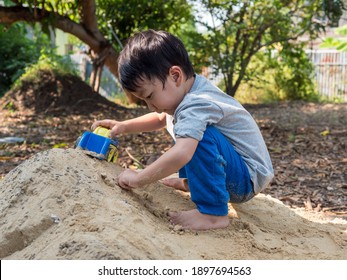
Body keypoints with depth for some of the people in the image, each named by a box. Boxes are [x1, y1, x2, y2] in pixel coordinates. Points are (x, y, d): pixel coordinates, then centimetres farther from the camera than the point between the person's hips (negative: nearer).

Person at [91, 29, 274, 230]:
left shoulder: (195, 105, -29)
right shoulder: (185, 90, 1)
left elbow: (181, 155, -44)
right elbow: (161, 118, 19)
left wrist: (138, 179, -31)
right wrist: (124, 126, 6)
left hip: (249, 178, -10)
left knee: (200, 135, -36)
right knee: (176, 122, 20)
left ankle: (214, 213, -27)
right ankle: (193, 182, 20)